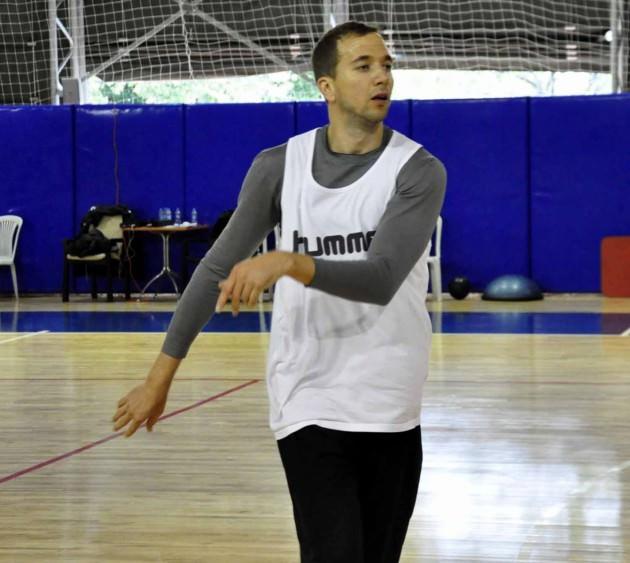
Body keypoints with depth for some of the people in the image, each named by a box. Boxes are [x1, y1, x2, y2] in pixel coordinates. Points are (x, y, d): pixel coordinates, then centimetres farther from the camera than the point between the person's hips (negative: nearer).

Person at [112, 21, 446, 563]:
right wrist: (161, 375, 5)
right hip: (307, 403, 0)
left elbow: (381, 279, -21)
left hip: (391, 408, 0)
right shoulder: (278, 167, 0)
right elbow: (217, 268, 6)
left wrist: (287, 263, -35)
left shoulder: (419, 170, -7)